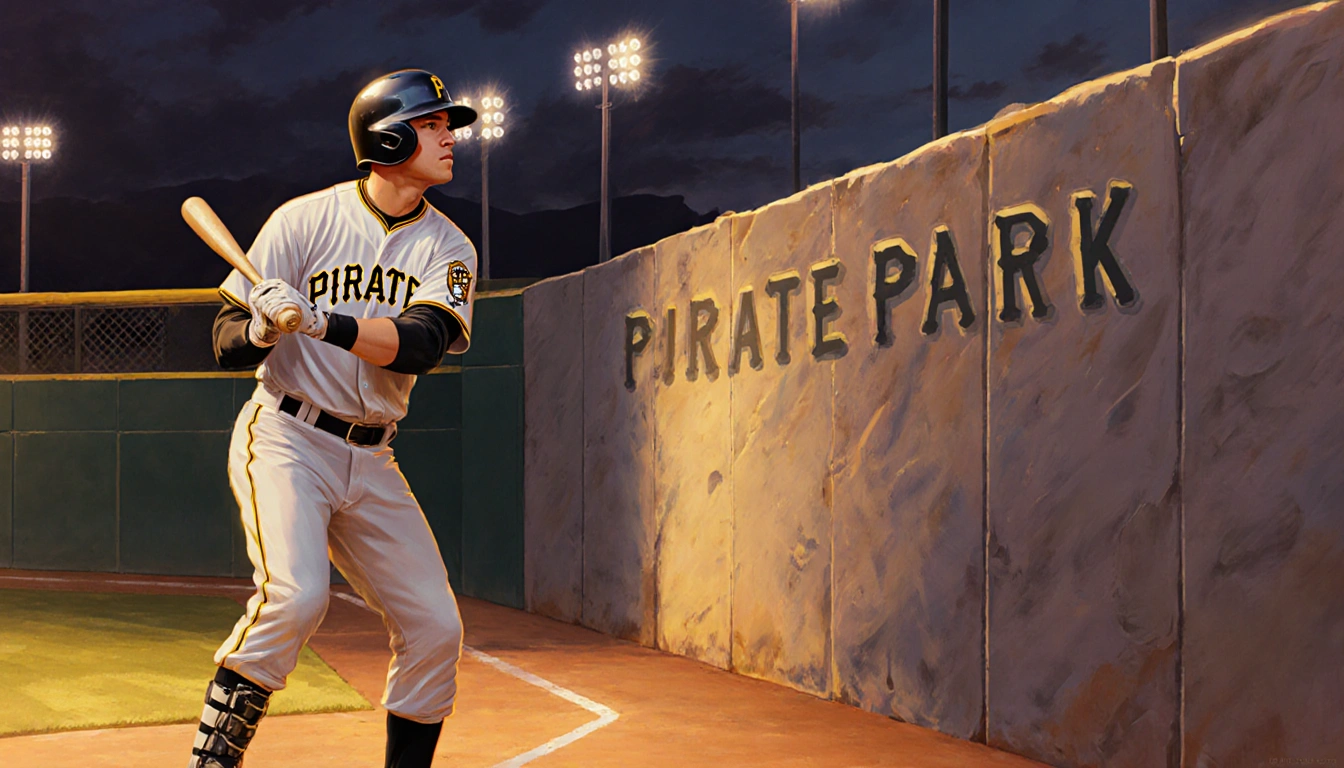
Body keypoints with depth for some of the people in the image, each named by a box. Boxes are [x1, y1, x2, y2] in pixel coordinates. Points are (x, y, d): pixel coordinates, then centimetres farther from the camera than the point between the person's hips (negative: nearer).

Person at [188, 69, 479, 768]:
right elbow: (228, 343, -5)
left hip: (370, 462, 5)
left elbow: (423, 343, -16)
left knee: (435, 629, -1)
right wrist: (262, 328, -29)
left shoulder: (447, 247, 3)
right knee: (296, 594, -27)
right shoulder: (305, 219, -5)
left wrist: (323, 322, -31)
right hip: (284, 440, -4)